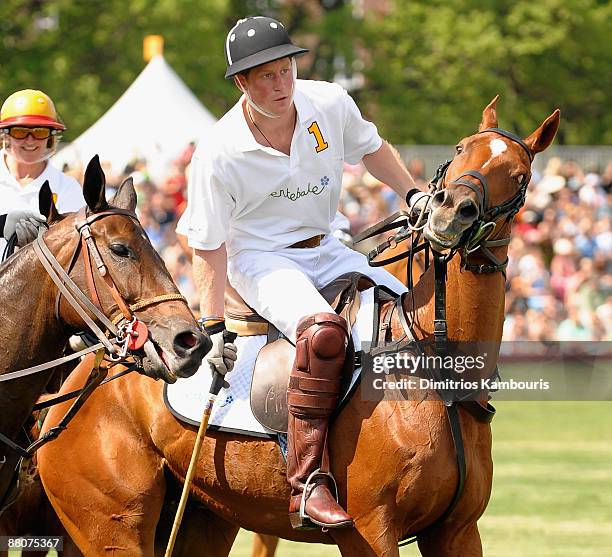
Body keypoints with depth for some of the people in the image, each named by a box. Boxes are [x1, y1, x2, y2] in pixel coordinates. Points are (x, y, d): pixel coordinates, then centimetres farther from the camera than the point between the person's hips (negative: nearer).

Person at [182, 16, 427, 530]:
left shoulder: (331, 104, -8)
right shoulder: (218, 154, -21)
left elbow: (372, 149, 15)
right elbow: (208, 245, -15)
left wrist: (413, 195, 9)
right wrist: (213, 329, -17)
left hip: (326, 251, 7)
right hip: (260, 259, -7)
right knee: (324, 330, -35)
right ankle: (307, 484, -37)